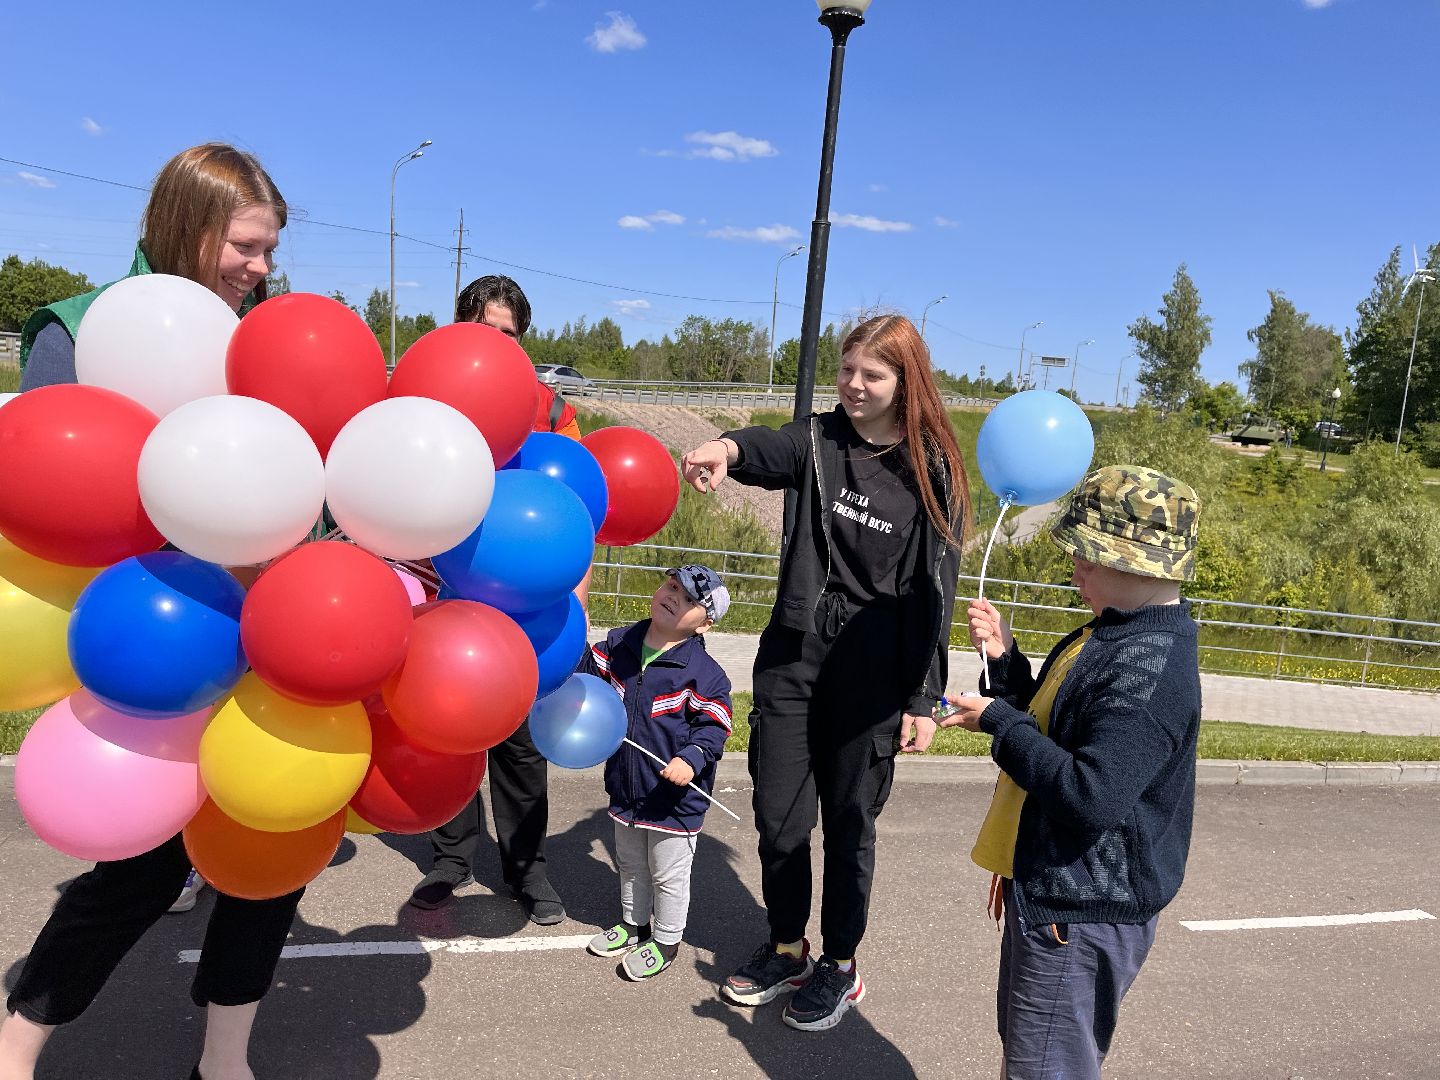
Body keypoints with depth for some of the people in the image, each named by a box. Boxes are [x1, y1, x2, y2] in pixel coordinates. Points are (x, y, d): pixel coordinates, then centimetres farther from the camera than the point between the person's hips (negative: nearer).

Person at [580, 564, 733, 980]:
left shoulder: (703, 673, -18)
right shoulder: (617, 644, -4)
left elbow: (713, 726, -16)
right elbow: (588, 674, 12)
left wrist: (692, 758, -30)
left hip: (674, 799, -5)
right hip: (625, 788, 6)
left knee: (668, 875, 13)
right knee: (630, 865, 26)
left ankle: (666, 941, 34)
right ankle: (633, 924, 48)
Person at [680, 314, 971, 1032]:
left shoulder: (932, 470, -4)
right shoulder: (820, 439, 1)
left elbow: (935, 590, -4)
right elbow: (770, 450, -23)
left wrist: (924, 699, -6)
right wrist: (726, 448, -47)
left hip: (871, 676, -2)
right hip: (790, 656, 3)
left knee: (848, 823, 10)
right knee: (778, 817, 11)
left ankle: (840, 966, 33)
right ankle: (786, 951, 35)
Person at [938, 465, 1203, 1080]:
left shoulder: (1149, 668, -26)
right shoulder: (1114, 633, 7)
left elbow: (1092, 794, -33)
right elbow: (1047, 727, 15)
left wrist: (998, 721, -22)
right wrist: (1004, 659, 0)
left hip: (1081, 914, -10)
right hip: (1049, 889, 10)